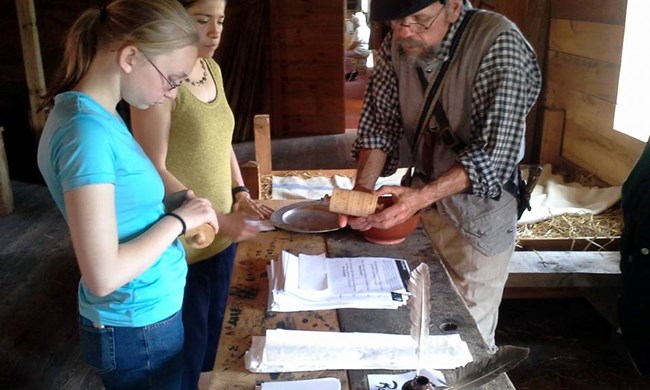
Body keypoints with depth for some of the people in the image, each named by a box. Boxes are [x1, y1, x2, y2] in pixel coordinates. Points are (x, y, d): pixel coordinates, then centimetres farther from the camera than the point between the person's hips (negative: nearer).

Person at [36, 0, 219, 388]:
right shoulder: (87, 128, -27)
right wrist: (178, 219, -18)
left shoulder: (97, 115, 2)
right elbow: (103, 275, -29)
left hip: (147, 312, 9)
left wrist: (180, 210, -2)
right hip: (138, 327, -8)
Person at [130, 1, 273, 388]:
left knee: (214, 332, 23)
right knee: (188, 344, 10)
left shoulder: (213, 70, 5)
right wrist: (217, 219, -24)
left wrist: (241, 192, 3)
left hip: (223, 234, 8)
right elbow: (153, 170, -22)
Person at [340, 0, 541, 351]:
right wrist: (363, 189, -20)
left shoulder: (498, 44, -24)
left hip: (479, 210, -4)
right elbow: (379, 124, -3)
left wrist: (422, 196, -39)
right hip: (424, 200, 5)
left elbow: (495, 154, -28)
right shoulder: (397, 45, -8)